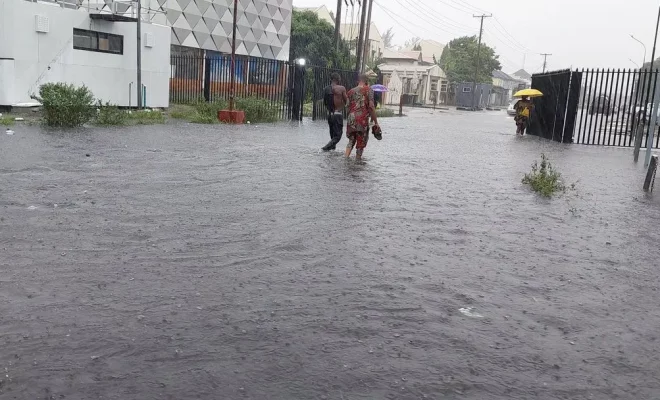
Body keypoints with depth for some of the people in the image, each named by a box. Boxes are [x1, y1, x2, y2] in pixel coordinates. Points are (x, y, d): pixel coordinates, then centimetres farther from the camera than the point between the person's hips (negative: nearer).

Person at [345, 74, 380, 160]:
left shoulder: (351, 91, 12)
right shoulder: (368, 90, -1)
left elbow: (349, 107, 12)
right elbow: (371, 107, -10)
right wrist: (376, 122, -8)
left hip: (351, 119, 4)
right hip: (362, 120, -4)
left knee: (351, 140, 19)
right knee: (361, 144, 7)